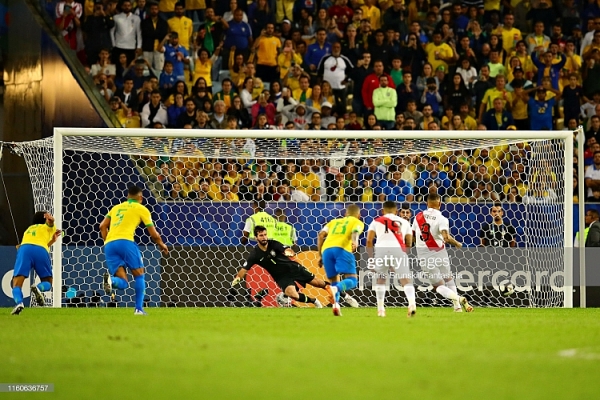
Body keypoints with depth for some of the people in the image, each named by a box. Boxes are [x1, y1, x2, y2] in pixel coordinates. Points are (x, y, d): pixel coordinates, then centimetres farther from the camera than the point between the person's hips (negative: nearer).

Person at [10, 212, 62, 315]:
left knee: (16, 285, -3)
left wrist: (52, 240, 52)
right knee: (47, 283, 14)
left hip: (24, 249, 2)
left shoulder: (28, 230, 41)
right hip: (41, 250, -2)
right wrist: (51, 220, -17)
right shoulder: (47, 227, 28)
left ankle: (19, 302, -36)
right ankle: (38, 288, -22)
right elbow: (49, 221, 4)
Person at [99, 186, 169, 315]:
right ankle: (139, 309, 2)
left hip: (109, 244, 4)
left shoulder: (116, 208, 27)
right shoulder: (141, 209, 14)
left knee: (123, 283, 4)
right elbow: (154, 234, 15)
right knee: (139, 275, 13)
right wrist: (162, 245, 33)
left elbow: (102, 226, 19)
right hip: (125, 241, -4)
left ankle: (110, 279, -30)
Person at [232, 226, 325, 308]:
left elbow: (287, 250, -25)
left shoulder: (273, 244, -11)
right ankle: (313, 301, -5)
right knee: (292, 294, -26)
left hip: (293, 267, 1)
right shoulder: (255, 255, -10)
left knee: (318, 283, 1)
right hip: (281, 277, -1)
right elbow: (244, 269, -9)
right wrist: (237, 279, -25)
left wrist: (289, 252, -49)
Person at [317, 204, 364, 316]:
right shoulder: (357, 222, 22)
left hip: (326, 249, 4)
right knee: (352, 280, -8)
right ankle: (335, 289, -37)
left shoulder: (334, 222, 34)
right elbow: (355, 232, -2)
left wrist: (320, 255, 22)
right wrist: (354, 242, -23)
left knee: (334, 281, 16)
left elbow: (321, 235, 19)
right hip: (342, 249, -4)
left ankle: (335, 304, -9)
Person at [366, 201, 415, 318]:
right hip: (398, 250, -1)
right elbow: (409, 243, 21)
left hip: (381, 249, 1)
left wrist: (371, 258, 17)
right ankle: (412, 303, -27)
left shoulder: (376, 221, 23)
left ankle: (380, 308, 20)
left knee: (380, 280, 24)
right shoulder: (404, 222, 26)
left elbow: (369, 241, 11)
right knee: (406, 280, -1)